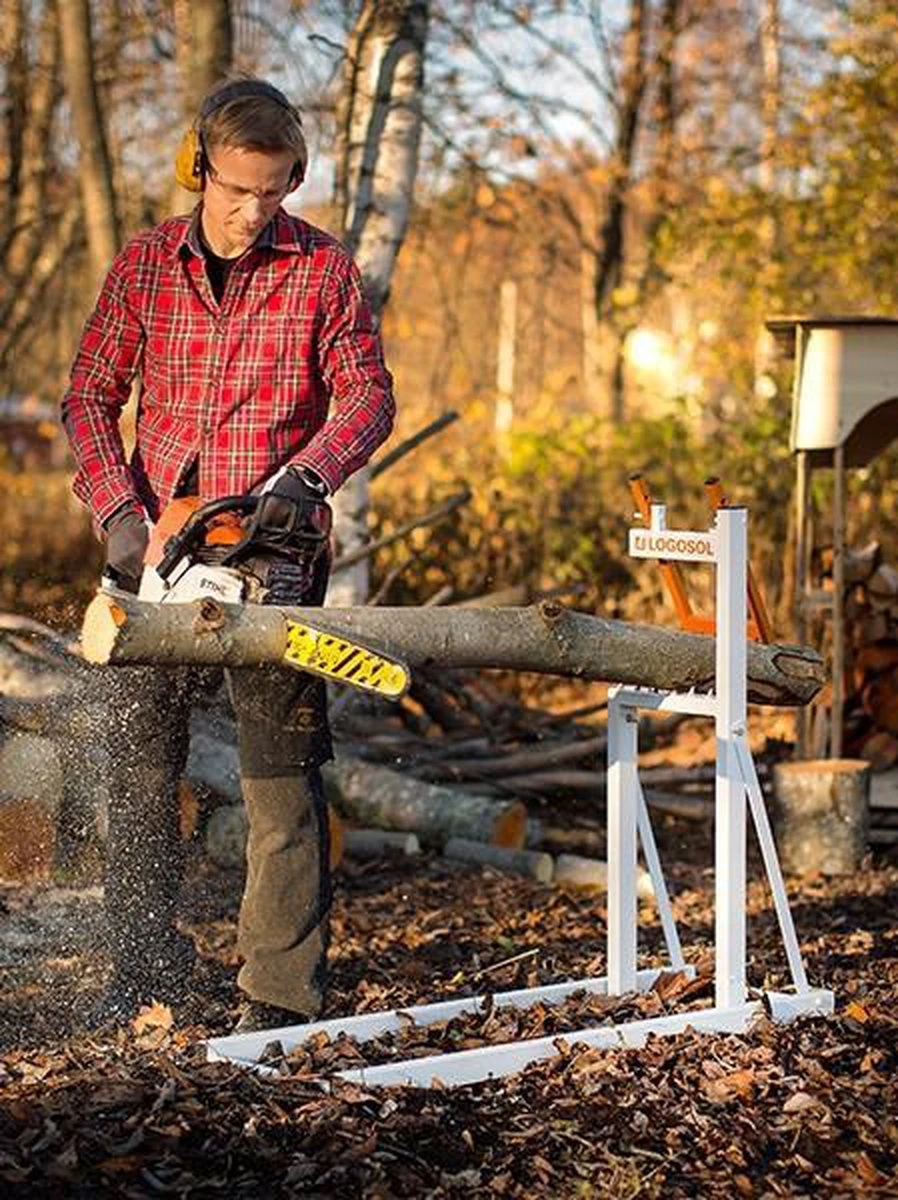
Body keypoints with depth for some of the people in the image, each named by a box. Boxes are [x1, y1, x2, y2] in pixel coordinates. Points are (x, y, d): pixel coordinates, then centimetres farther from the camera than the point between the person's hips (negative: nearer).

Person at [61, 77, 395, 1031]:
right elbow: (90, 396, 5)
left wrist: (304, 477, -21)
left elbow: (367, 398, -4)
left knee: (282, 768, -3)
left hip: (276, 546, -3)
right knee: (141, 763, 8)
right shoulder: (144, 265, 5)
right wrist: (117, 510, -9)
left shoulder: (323, 270, -1)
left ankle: (283, 989, 2)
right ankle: (145, 971, 20)